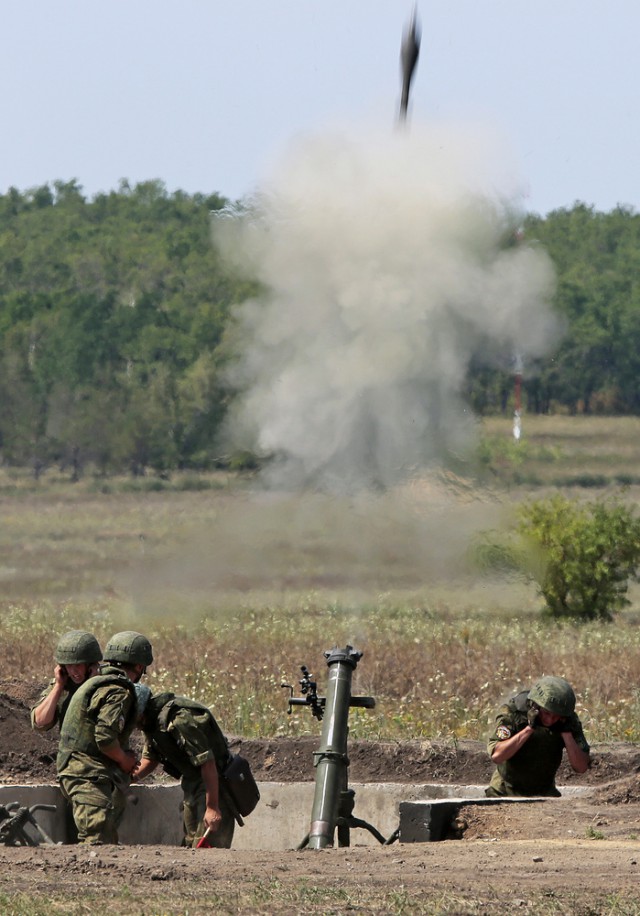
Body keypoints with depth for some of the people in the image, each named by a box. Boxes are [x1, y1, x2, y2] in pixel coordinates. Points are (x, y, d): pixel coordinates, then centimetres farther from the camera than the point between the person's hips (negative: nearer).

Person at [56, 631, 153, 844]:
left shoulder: (95, 684, 19)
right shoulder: (118, 691, -13)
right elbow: (105, 737, -24)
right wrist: (124, 760, -6)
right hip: (92, 777, -10)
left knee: (108, 841, 17)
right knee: (98, 843, -17)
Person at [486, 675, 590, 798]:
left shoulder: (570, 721, -11)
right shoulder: (511, 713, -19)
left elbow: (581, 768, -15)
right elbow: (497, 755, -31)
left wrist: (566, 732, -24)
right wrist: (529, 728, -33)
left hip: (544, 793, 2)